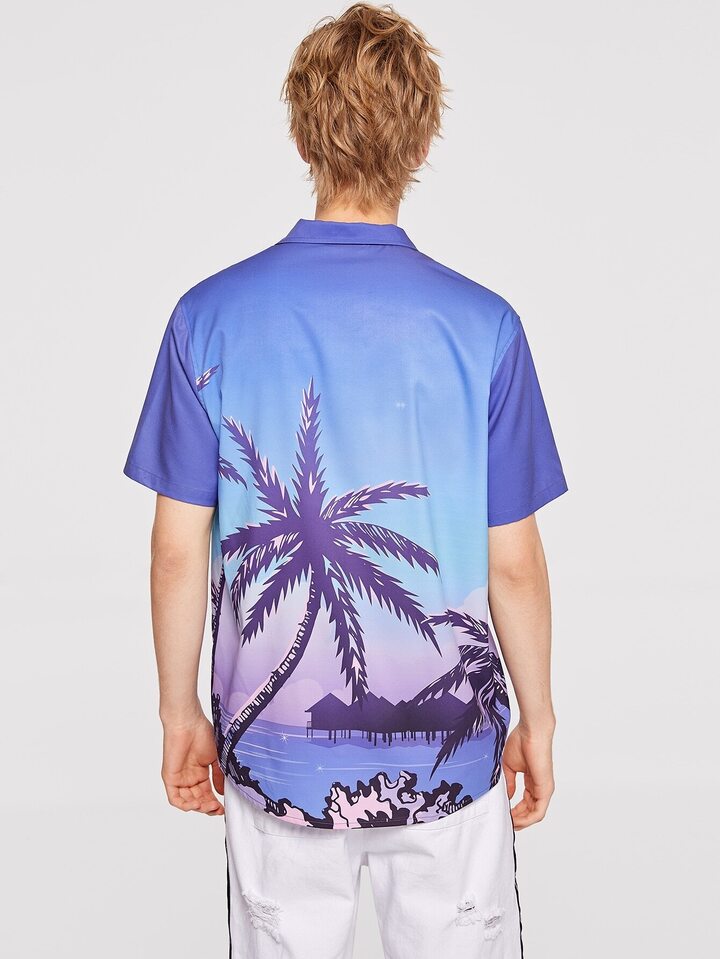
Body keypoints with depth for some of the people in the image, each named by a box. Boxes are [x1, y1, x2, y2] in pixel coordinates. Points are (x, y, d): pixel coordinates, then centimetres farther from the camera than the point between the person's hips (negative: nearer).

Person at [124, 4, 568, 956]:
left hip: (275, 753, 1)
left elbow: (181, 549, -6)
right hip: (447, 752, 0)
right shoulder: (483, 325, -12)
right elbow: (513, 562, -7)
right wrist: (537, 719, 8)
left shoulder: (209, 317, -10)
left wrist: (181, 714, 8)